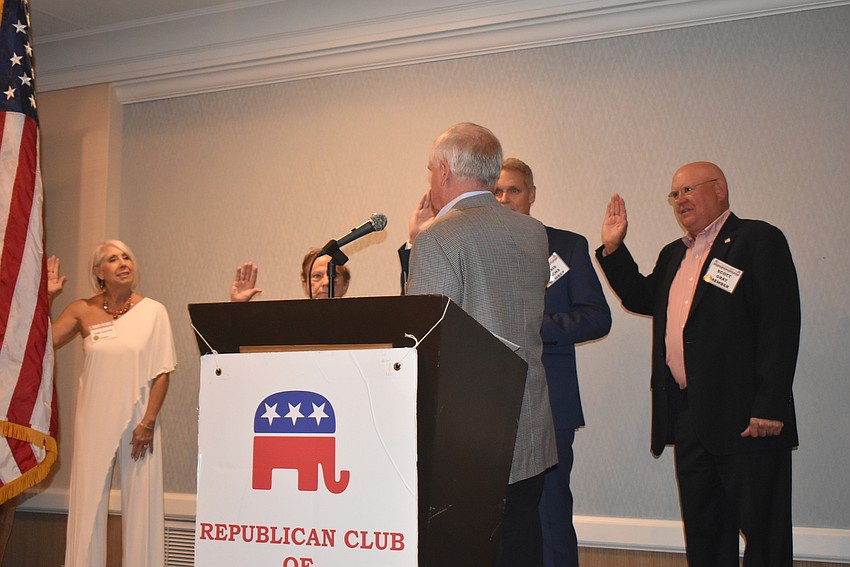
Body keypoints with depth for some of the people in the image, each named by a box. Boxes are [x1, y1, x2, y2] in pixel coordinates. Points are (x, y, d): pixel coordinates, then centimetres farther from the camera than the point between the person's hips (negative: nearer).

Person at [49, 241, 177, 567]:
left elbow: (162, 372, -2)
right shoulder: (83, 311, 5)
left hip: (138, 419, -1)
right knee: (88, 498, 4)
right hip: (94, 421, 2)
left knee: (141, 501, 0)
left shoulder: (153, 311, -1)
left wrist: (148, 422, -9)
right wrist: (44, 297, -2)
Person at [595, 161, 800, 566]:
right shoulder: (674, 255, 19)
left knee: (763, 530, 2)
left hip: (746, 416, -8)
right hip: (688, 417, 8)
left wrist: (770, 407, -20)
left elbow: (781, 325, -14)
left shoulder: (758, 240, -7)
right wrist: (613, 249, 14)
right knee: (701, 530, 16)